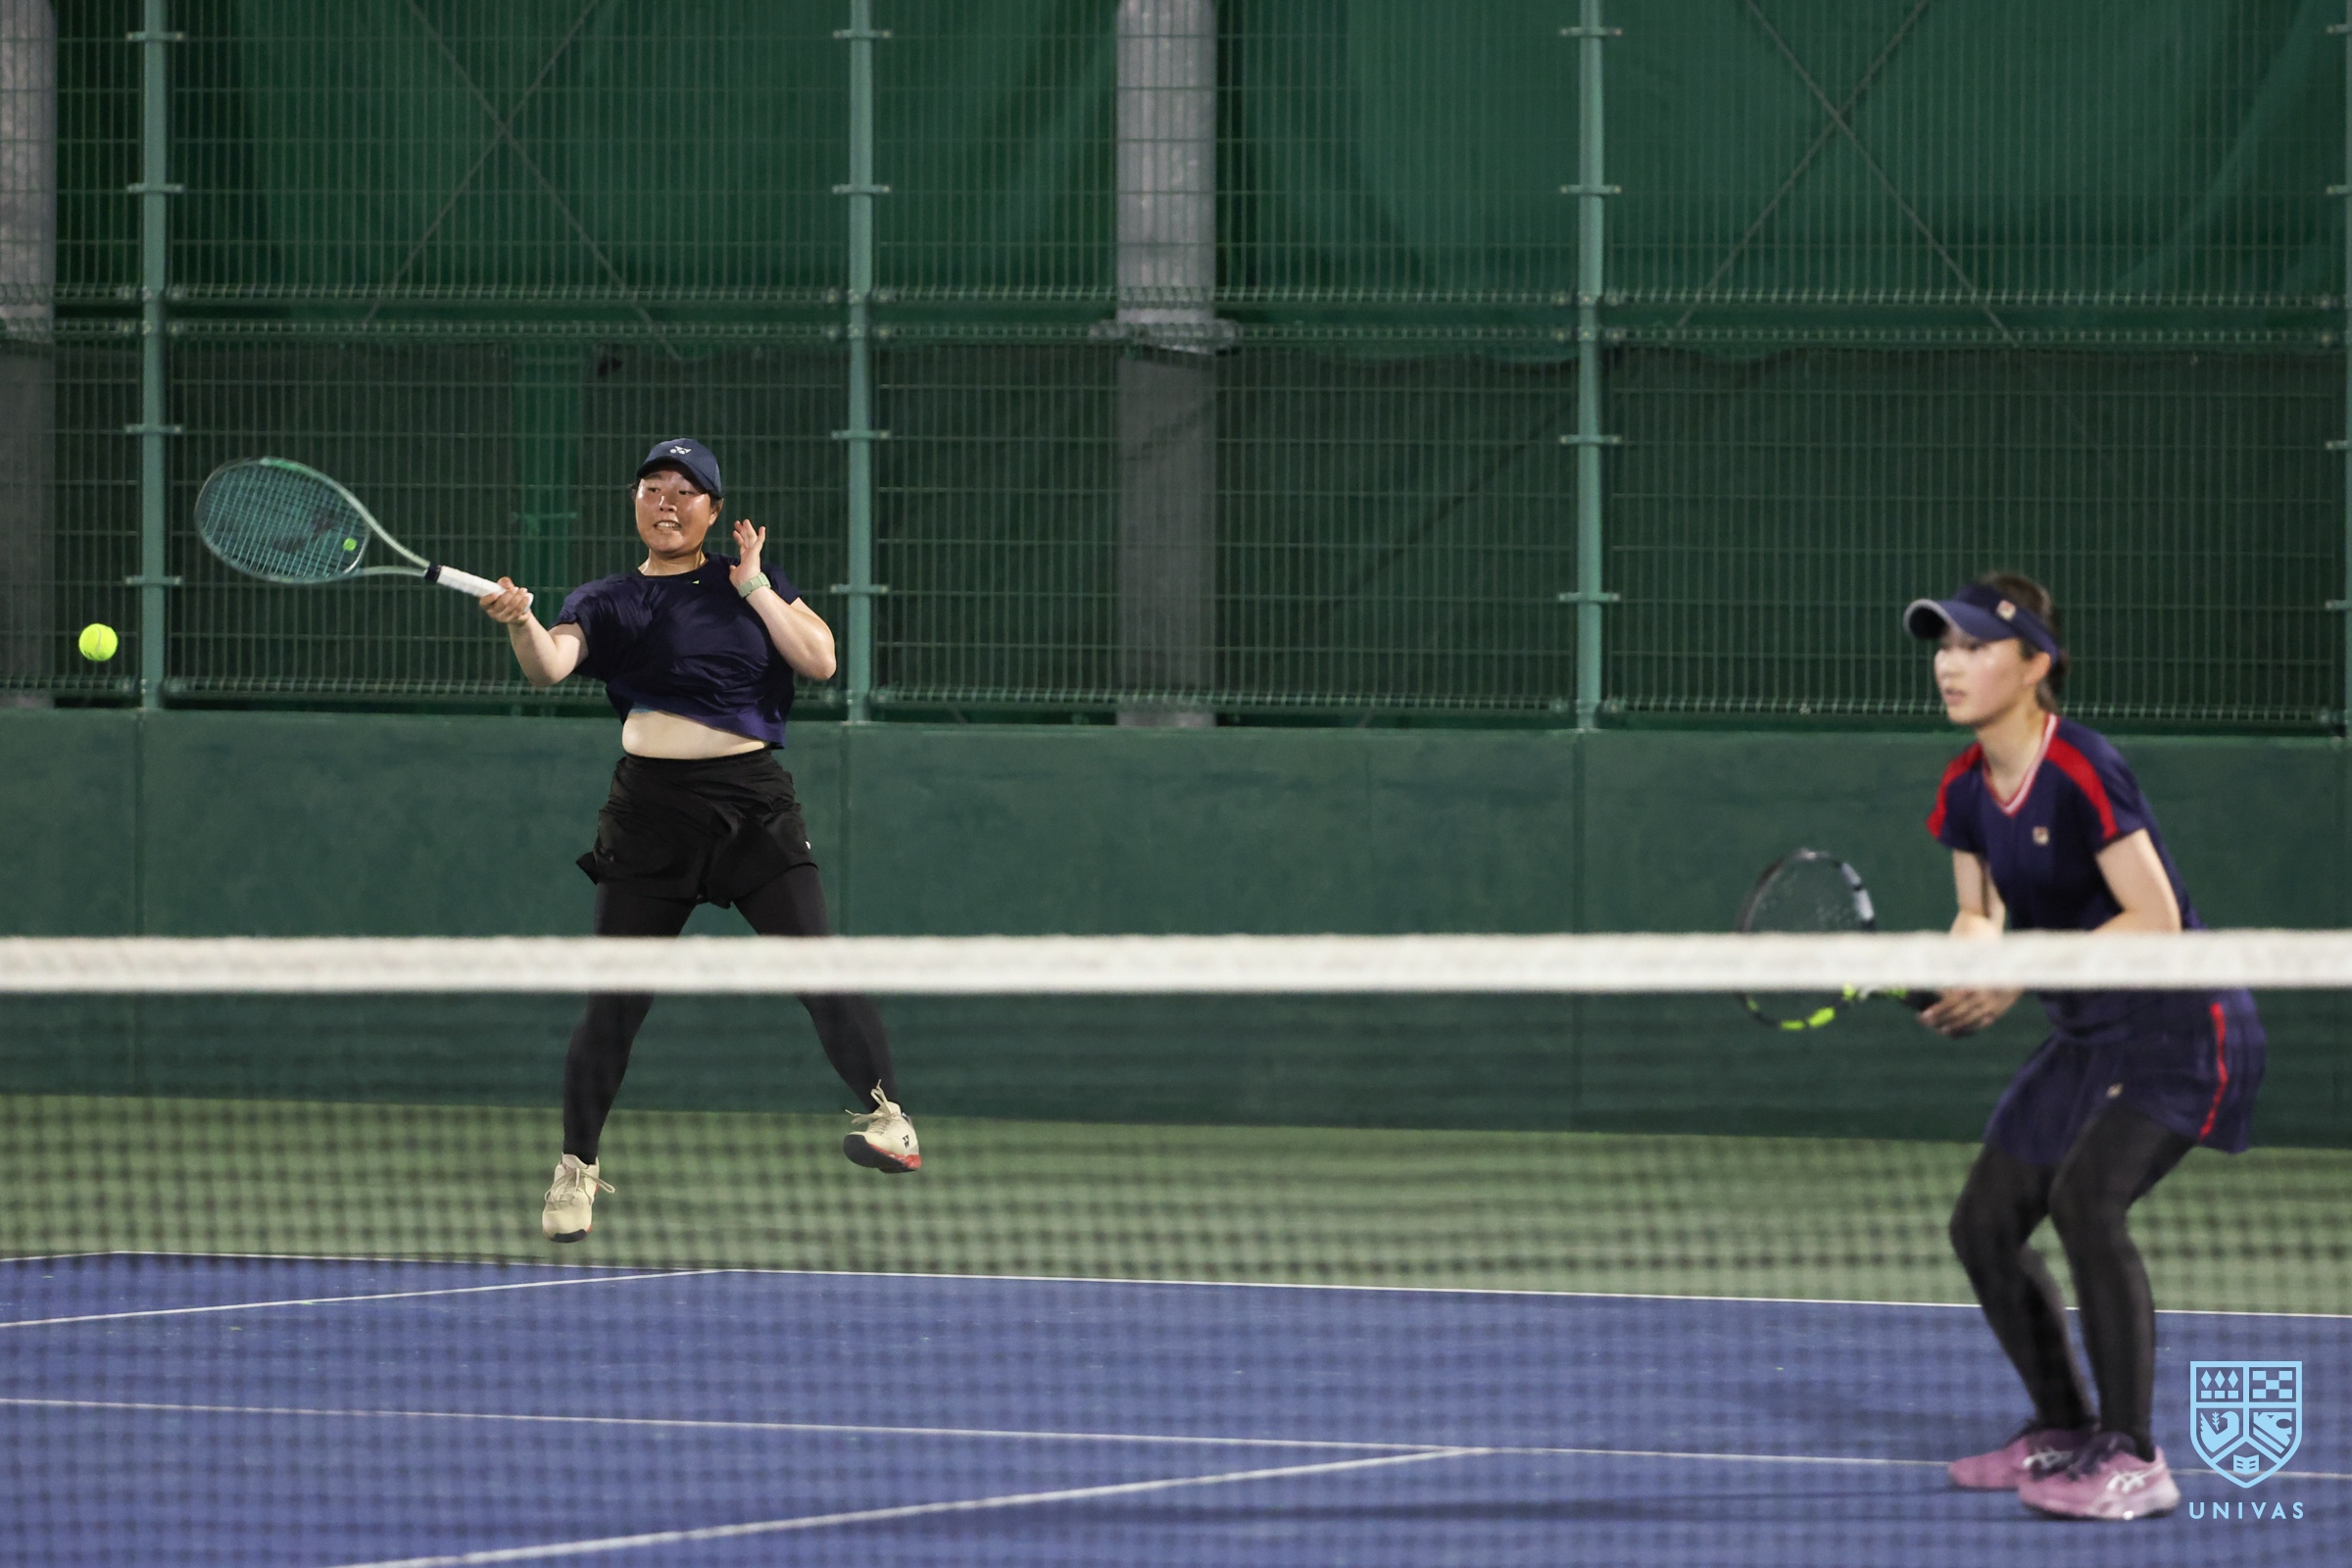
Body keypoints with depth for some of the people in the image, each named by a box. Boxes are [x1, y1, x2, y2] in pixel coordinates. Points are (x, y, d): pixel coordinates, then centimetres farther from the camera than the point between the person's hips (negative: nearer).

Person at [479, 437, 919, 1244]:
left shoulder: (750, 582, 11)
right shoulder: (607, 602, 7)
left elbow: (819, 658, 0)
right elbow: (550, 665, -12)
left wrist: (753, 587, -5)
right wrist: (520, 623, -32)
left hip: (752, 799, 0)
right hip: (652, 807, 0)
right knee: (613, 998, 0)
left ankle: (891, 1121, -9)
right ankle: (576, 1169, 11)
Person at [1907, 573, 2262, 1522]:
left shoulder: (2082, 773, -21)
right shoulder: (1965, 791, 3)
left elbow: (2157, 920, -23)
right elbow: (1981, 917, 10)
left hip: (2180, 1029, -9)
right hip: (2086, 1038, 9)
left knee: (2083, 1198, -28)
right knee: (1983, 1225, 7)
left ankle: (2132, 1460, -22)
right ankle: (2062, 1431, 24)